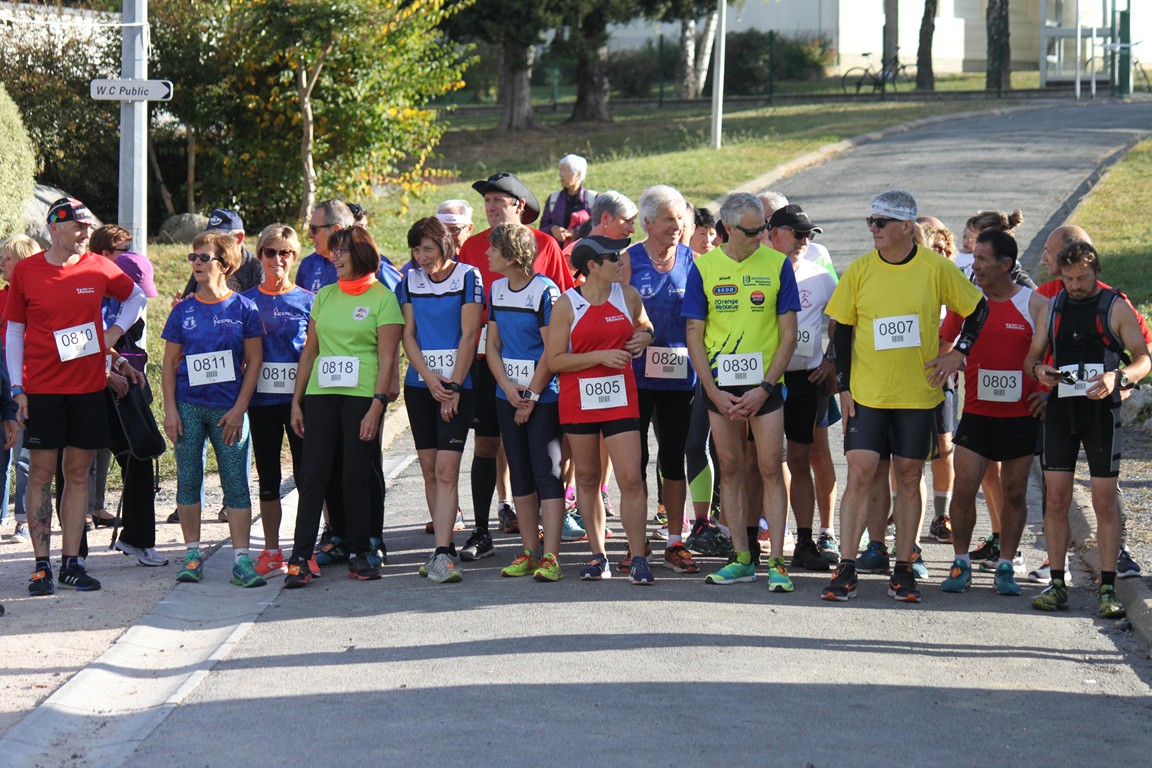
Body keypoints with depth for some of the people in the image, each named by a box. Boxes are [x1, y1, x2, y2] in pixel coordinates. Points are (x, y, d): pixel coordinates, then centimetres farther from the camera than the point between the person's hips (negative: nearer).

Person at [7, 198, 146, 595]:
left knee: (78, 473, 5)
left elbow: (136, 297, 21)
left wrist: (115, 331, 6)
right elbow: (14, 332, 4)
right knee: (41, 473, -2)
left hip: (89, 385, 2)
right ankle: (42, 566, 1)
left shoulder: (99, 268, 3)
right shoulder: (25, 271, -2)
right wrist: (17, 388, -2)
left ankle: (71, 562, 9)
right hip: (41, 388, -2)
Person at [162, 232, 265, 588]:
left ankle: (241, 559, -4)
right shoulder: (184, 310, 6)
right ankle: (192, 555, 12)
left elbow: (254, 360, 1)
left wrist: (239, 408, -6)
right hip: (189, 406, 2)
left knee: (236, 482, -4)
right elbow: (170, 362, 8)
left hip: (229, 408, -2)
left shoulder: (244, 309, 1)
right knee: (188, 480, 4)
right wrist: (170, 409, -1)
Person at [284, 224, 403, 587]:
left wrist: (376, 407, -14)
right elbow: (310, 350, 16)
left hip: (362, 395, -4)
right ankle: (300, 558, -6)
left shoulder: (383, 298, 0)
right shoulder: (325, 295, 14)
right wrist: (296, 401, 11)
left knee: (357, 475, -1)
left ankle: (362, 553, 11)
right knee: (314, 473, -3)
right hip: (321, 394, 4)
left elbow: (387, 359, -6)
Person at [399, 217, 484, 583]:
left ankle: (443, 554, -16)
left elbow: (468, 335, -8)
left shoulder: (467, 276, -5)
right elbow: (408, 334, 6)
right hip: (419, 384, 5)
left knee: (446, 470, -12)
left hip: (457, 383, -5)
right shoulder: (410, 280, 8)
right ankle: (445, 548, 14)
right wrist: (430, 379, -6)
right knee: (429, 470, 6)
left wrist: (453, 386, -11)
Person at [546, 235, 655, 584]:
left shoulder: (628, 296, 6)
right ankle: (598, 555, 18)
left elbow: (646, 328, 26)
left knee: (631, 479, -9)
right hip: (579, 399, -1)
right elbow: (554, 360, -7)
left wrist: (644, 338, 2)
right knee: (587, 479, 8)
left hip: (620, 398, 1)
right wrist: (601, 356, -15)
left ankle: (638, 559, -5)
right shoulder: (566, 304, -4)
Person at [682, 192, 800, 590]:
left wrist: (764, 388, -9)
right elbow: (694, 336, 3)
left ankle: (776, 562, -5)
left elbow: (788, 334, -1)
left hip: (764, 383, -2)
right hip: (720, 384, 2)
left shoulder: (777, 264, -2)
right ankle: (742, 559, 13)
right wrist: (714, 391, -6)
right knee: (731, 470, 6)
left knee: (770, 469, -5)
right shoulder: (704, 268, 1)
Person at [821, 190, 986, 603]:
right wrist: (844, 386, 0)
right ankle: (846, 570, -3)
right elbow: (841, 331, 5)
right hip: (866, 394, 0)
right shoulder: (859, 271, -2)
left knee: (909, 479, 6)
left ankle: (903, 570, 14)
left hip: (918, 394, 0)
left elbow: (977, 309, 8)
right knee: (860, 474, -6)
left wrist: (957, 353, 0)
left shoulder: (936, 269, -5)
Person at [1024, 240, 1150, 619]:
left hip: (1101, 409, -3)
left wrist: (1118, 377, -23)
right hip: (1060, 407, 3)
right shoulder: (1052, 308, 12)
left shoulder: (1116, 308, 0)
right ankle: (1056, 584, 6)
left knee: (1105, 502, -4)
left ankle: (1107, 589, -2)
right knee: (1055, 499, 0)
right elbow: (1032, 356, 17)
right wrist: (1038, 369, -7)